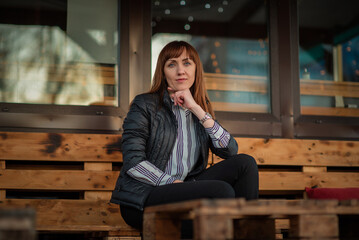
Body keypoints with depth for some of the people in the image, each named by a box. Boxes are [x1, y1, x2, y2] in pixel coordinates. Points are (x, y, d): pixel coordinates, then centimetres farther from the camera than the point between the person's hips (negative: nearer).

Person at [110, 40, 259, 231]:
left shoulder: (202, 109, 14)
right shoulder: (145, 105, -1)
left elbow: (230, 151, -3)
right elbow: (133, 163, -11)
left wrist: (197, 110, -8)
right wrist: (176, 183, -18)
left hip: (180, 190, 6)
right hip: (141, 201, -6)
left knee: (245, 163, -10)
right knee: (221, 191, -27)